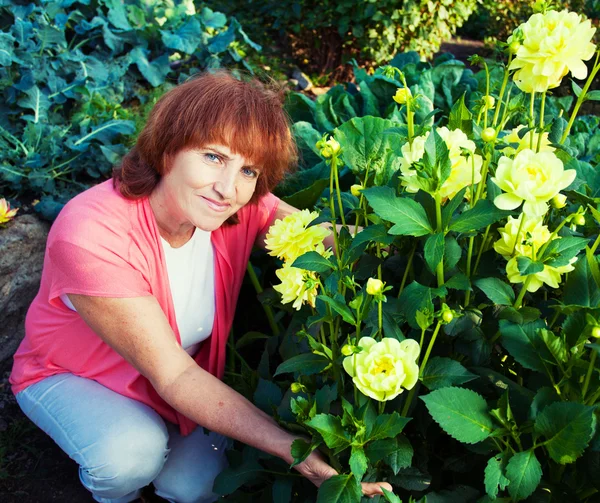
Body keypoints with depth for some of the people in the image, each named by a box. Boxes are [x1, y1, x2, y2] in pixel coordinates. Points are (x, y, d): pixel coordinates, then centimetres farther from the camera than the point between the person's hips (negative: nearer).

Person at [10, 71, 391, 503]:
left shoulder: (245, 209, -21)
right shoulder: (90, 236, -37)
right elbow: (173, 375, -35)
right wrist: (289, 447, -42)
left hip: (185, 370, 4)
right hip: (71, 376, -3)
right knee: (133, 452, -31)